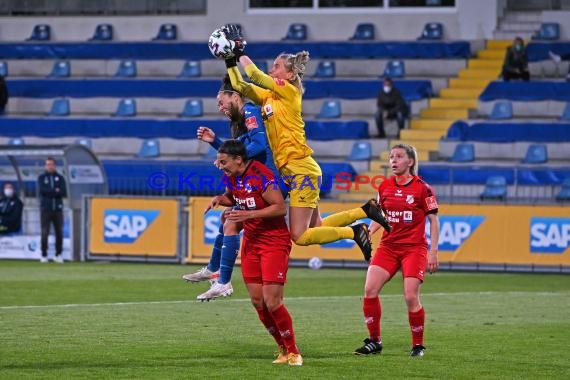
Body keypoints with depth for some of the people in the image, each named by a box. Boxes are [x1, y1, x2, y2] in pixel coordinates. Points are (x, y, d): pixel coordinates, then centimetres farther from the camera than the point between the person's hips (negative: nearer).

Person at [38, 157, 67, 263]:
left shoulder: (60, 177, 10)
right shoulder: (41, 177, 7)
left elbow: (64, 192, -3)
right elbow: (41, 190, -10)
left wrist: (49, 192, -10)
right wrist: (55, 191, -9)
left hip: (58, 209, 2)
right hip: (45, 209, -2)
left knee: (59, 233, 1)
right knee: (44, 233, -6)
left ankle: (58, 254, 10)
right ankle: (44, 255, 0)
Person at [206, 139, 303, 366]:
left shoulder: (260, 176, -22)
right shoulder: (232, 177, 3)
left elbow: (281, 207, -23)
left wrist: (249, 214, -28)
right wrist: (219, 199, 1)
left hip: (274, 242, -8)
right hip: (251, 242, 8)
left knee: (272, 302, -11)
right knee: (257, 301, 5)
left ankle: (293, 352, 3)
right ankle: (283, 350, 18)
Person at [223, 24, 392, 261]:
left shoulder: (289, 91, -9)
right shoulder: (269, 96, 13)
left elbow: (255, 75, -14)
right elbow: (239, 86, 16)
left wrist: (240, 53, -3)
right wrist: (230, 61, 9)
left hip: (302, 170, -9)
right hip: (291, 171, 9)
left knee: (300, 236, -11)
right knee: (315, 228, 14)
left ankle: (354, 232, -2)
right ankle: (365, 211, 23)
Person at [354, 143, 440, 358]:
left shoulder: (422, 188, -5)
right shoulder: (384, 187, 8)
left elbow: (433, 220, -2)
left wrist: (433, 251, -8)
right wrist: (369, 232, 0)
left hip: (414, 248, -4)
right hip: (388, 247, 4)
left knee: (411, 298, -12)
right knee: (370, 290, -10)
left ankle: (418, 345, 6)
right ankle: (374, 341, 1)